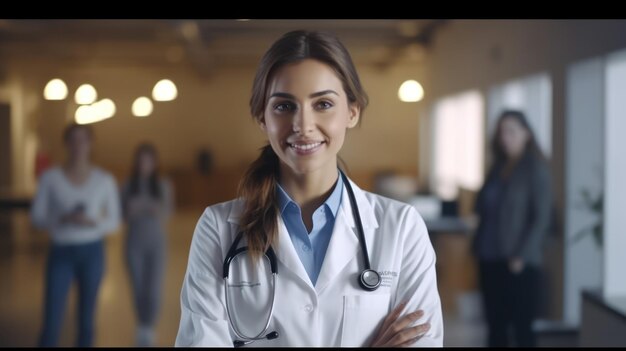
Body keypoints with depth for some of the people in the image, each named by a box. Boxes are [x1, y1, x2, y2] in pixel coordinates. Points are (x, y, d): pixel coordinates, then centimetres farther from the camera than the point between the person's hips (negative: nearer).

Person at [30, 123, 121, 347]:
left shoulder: (105, 179, -3)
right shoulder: (50, 177, -5)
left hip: (92, 253, 1)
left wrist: (92, 222, -20)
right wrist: (64, 219, -23)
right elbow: (37, 218, -3)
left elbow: (113, 222, 2)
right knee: (51, 323, -6)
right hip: (61, 254, -1)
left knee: (86, 319, 9)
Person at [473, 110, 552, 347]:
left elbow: (542, 218, -10)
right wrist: (479, 246, 5)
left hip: (518, 262, -6)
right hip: (490, 259, 6)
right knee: (495, 325, 10)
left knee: (522, 326, -2)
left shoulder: (535, 168, -5)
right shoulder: (498, 167, 13)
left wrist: (521, 256, -15)